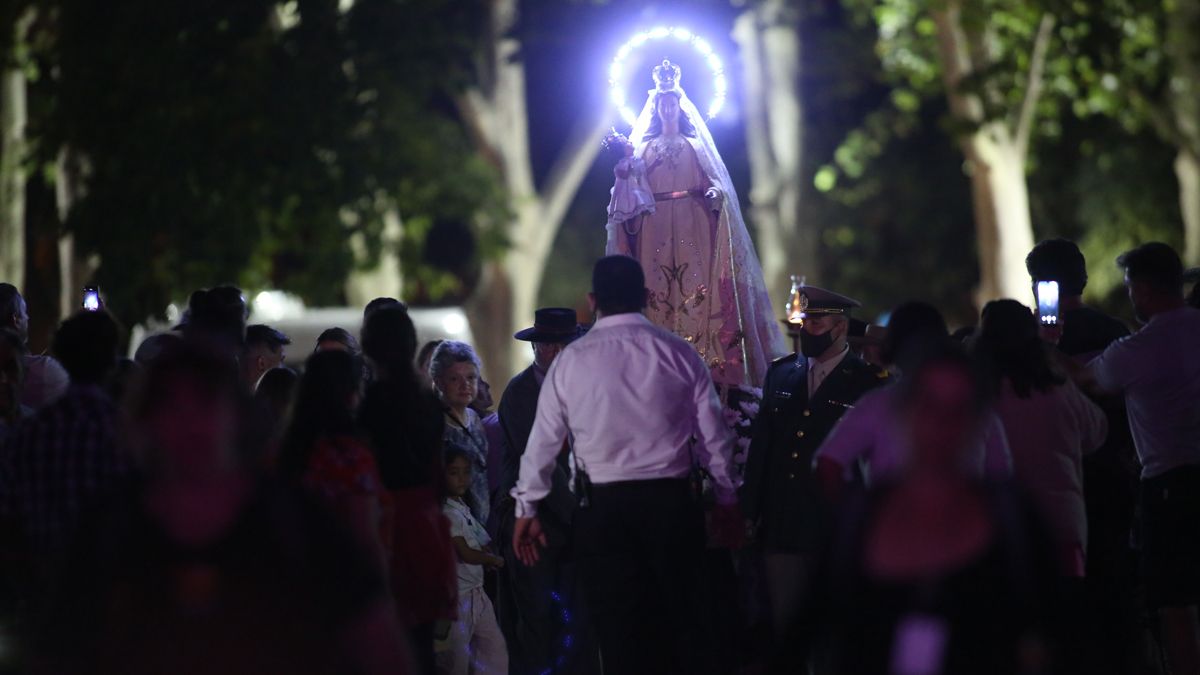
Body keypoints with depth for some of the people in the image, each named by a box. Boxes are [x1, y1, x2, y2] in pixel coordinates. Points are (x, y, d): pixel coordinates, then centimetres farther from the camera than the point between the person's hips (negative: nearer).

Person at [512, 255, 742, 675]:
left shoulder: (570, 361, -2)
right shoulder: (680, 354, 0)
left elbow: (544, 440, 3)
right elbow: (714, 436, 4)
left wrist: (527, 509, 14)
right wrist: (726, 500, 16)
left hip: (603, 507, -1)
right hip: (672, 502, 1)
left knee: (620, 629, 5)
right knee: (685, 620, 9)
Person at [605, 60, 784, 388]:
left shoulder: (695, 146, 13)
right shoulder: (644, 147, 14)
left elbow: (712, 181, 5)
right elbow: (631, 189, 6)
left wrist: (715, 193, -16)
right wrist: (623, 172, -13)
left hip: (692, 228, -1)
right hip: (655, 229, 1)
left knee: (695, 288, -10)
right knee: (657, 290, -6)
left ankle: (702, 361, -12)